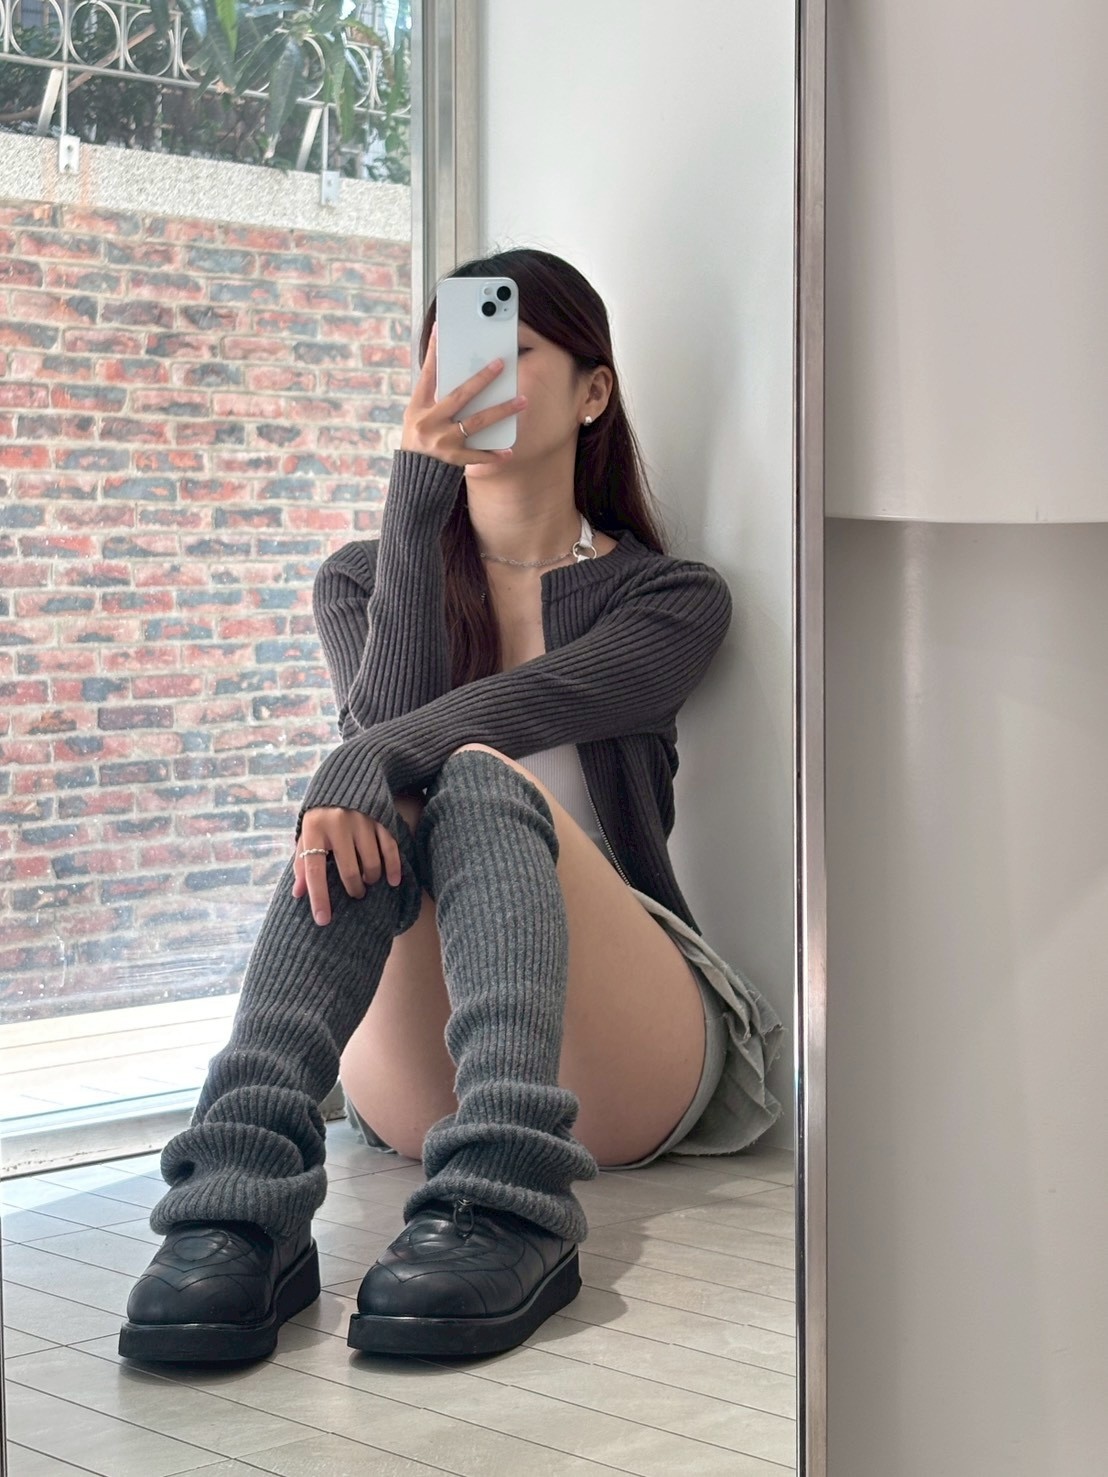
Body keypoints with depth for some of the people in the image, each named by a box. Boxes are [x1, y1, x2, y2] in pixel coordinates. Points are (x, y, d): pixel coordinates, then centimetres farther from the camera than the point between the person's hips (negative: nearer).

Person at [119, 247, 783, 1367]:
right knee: (372, 806, -30)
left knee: (479, 776, -31)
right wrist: (418, 489, -15)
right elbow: (387, 717, -5)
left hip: (626, 1057, -1)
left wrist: (370, 760, -31)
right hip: (412, 1078, 2)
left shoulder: (670, 599, 10)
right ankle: (246, 1201, -52)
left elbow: (534, 703, -13)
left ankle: (503, 1203, -55)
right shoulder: (367, 578, 18)